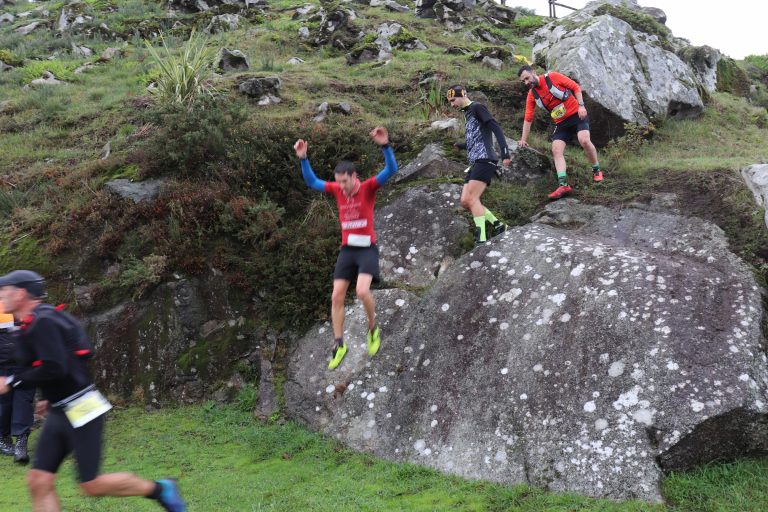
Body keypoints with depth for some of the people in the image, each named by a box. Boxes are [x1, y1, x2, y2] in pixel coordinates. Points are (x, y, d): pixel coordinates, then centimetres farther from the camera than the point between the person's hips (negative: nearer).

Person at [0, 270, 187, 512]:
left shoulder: (42, 322, -17)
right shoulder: (32, 324, 13)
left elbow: (55, 368, -28)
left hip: (80, 410, -10)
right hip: (60, 413, 10)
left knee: (92, 485, -5)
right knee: (38, 482, 2)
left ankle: (160, 490, 13)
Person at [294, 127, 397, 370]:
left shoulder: (368, 187, -10)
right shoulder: (338, 190, 2)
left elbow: (391, 170, -22)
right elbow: (312, 182, 10)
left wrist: (385, 146, -37)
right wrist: (303, 158, -3)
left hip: (367, 249, -5)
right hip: (347, 249, 5)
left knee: (362, 291, -24)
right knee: (337, 297, 2)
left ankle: (373, 329, 3)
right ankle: (339, 344, 14)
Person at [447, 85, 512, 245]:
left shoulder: (477, 107, -4)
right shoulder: (468, 113, 23)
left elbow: (496, 128, -14)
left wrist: (505, 153, -23)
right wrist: (461, 146, 19)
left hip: (485, 160, -9)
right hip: (475, 162, 9)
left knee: (472, 199, -18)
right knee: (465, 201, 2)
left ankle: (481, 239, -22)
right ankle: (498, 225, 9)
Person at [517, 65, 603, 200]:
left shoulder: (552, 77, -11)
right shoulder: (532, 95, 1)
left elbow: (576, 87, -7)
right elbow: (528, 119, 6)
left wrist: (581, 105, -16)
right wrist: (524, 140, 4)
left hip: (577, 115, -5)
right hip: (561, 123, 5)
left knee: (584, 141, -25)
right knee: (556, 150, -12)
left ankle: (596, 170, -2)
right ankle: (563, 184, -16)